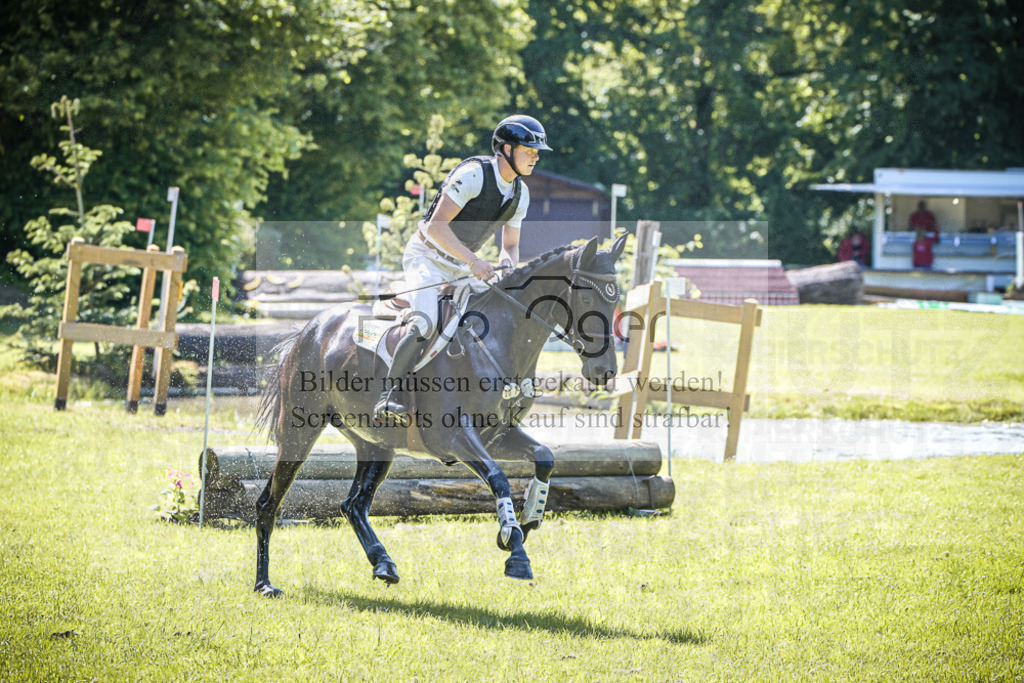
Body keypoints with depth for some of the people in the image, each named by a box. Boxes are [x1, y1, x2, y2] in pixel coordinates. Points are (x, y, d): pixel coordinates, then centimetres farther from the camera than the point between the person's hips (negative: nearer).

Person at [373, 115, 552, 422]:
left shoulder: (521, 194, 4)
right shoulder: (473, 174, -21)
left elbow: (510, 245, 13)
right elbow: (436, 225, -26)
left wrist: (506, 265, -11)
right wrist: (473, 261, -34)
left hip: (462, 266, 8)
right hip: (426, 256, -8)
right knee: (424, 323, -30)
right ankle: (387, 397, -24)